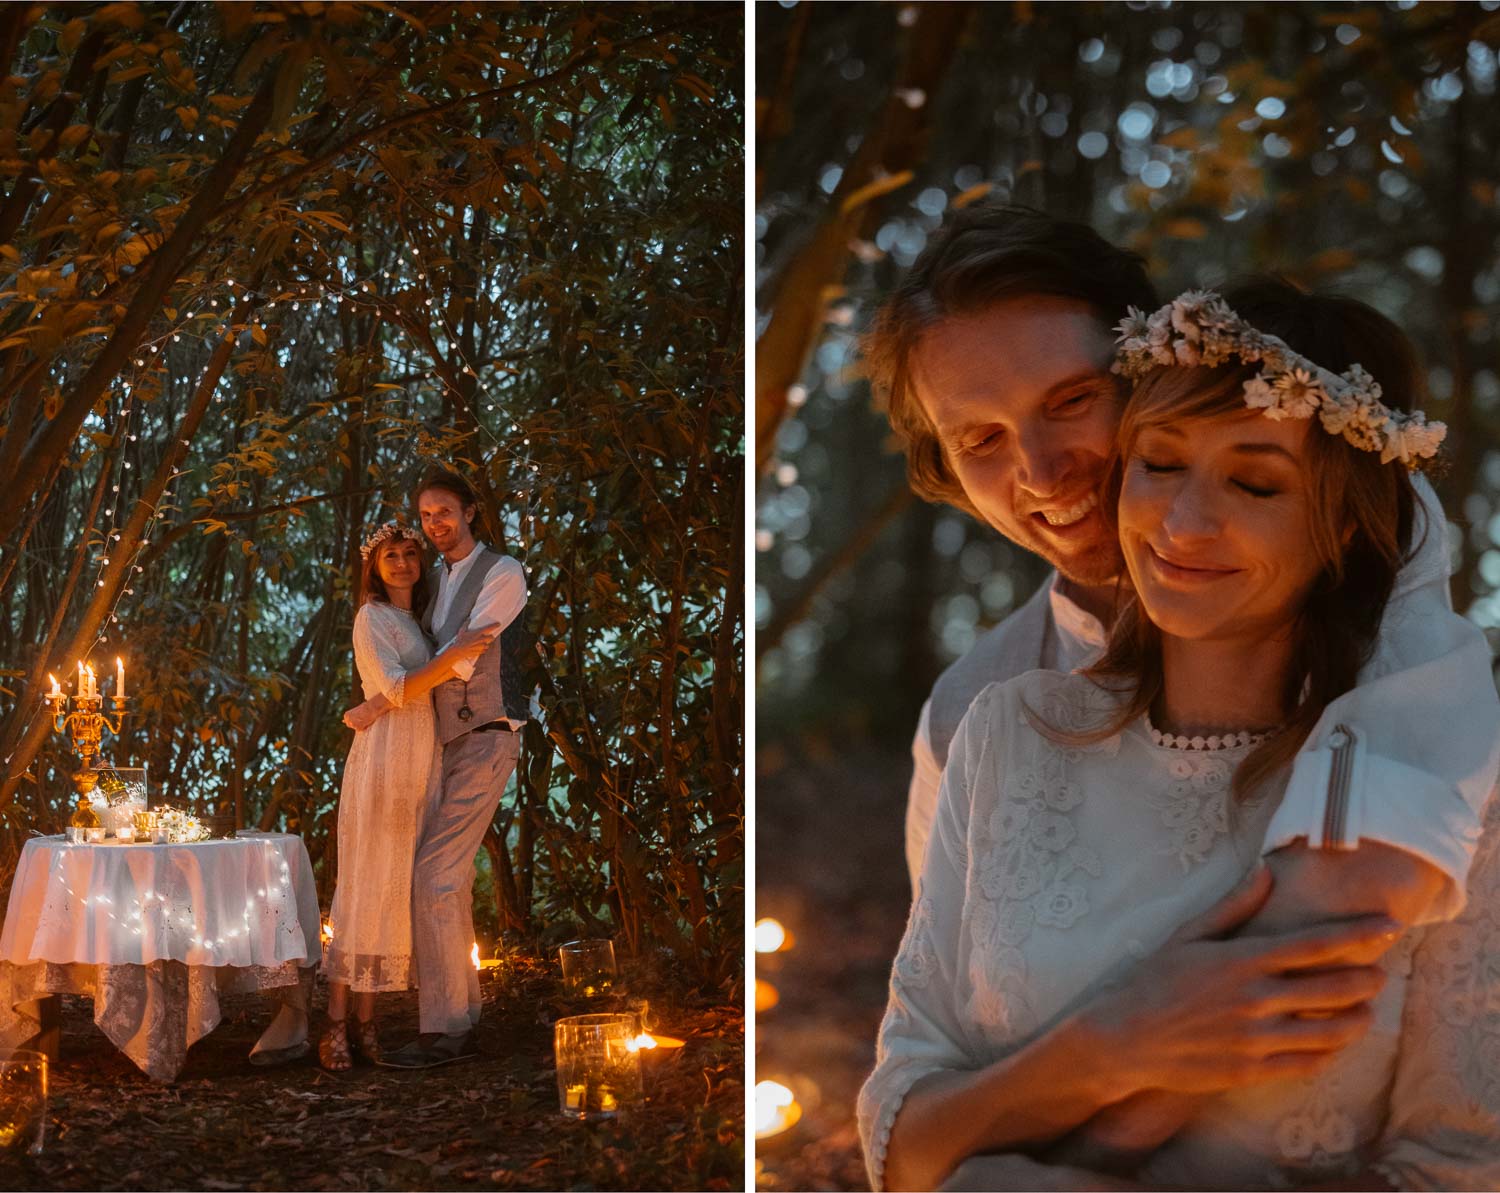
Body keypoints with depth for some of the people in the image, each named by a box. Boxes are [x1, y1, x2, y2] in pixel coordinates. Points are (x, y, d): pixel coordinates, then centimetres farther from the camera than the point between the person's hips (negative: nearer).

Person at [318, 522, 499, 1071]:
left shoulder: (416, 623, 22)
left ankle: (366, 1022, 7)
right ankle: (336, 1024, -9)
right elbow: (396, 689, -13)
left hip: (418, 771, 8)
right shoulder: (372, 618, -2)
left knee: (396, 891, 5)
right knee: (364, 887, -10)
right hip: (383, 762, -8)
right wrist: (452, 655, -18)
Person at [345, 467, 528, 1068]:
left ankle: (442, 1030, -13)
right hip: (446, 747, 9)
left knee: (433, 877, -16)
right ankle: (461, 1017, 15)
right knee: (450, 882, 9)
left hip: (485, 743, -9)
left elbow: (461, 659, -18)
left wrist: (377, 706, -17)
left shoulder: (503, 574, -10)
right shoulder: (437, 584, 17)